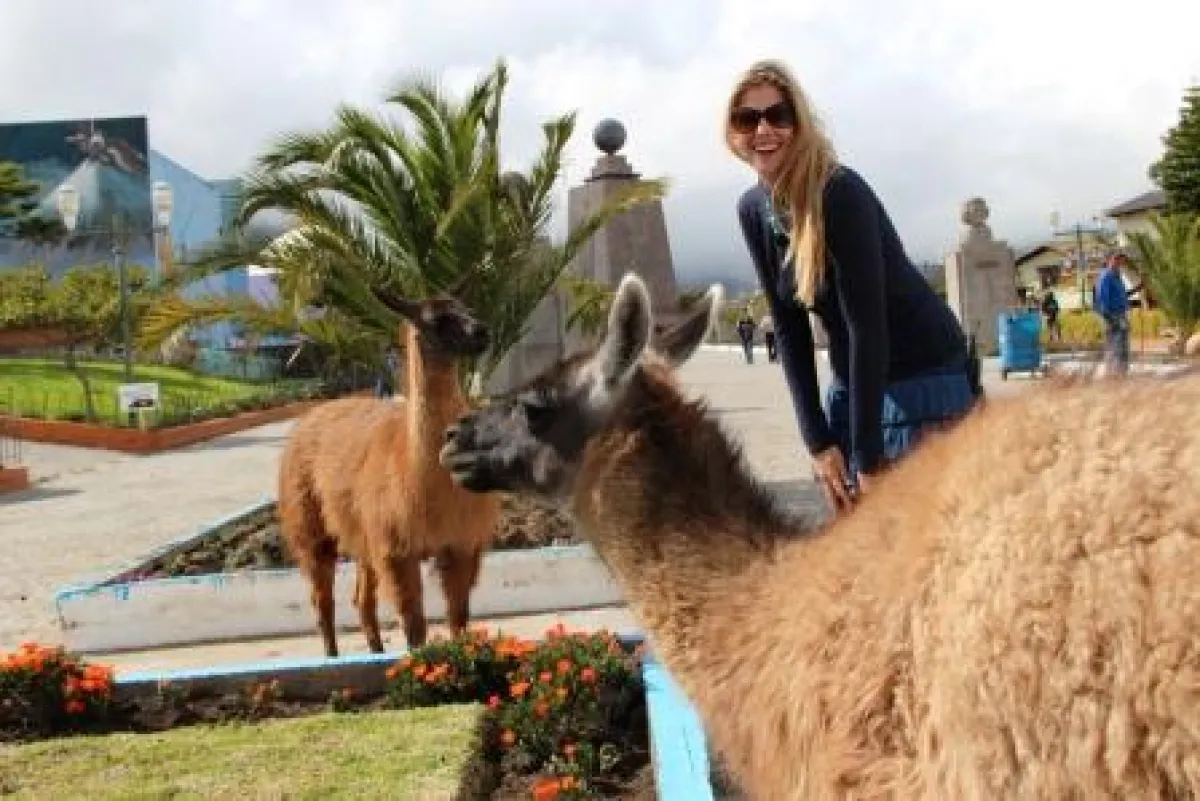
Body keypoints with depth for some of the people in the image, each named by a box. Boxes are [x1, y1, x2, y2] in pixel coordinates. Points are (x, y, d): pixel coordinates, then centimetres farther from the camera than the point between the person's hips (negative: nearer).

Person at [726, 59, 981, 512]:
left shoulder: (841, 193, -21)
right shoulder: (752, 210, -1)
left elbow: (867, 324, -23)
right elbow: (788, 328, -1)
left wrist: (869, 457, -22)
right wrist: (818, 440, -7)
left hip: (924, 379, -7)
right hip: (852, 384, 7)